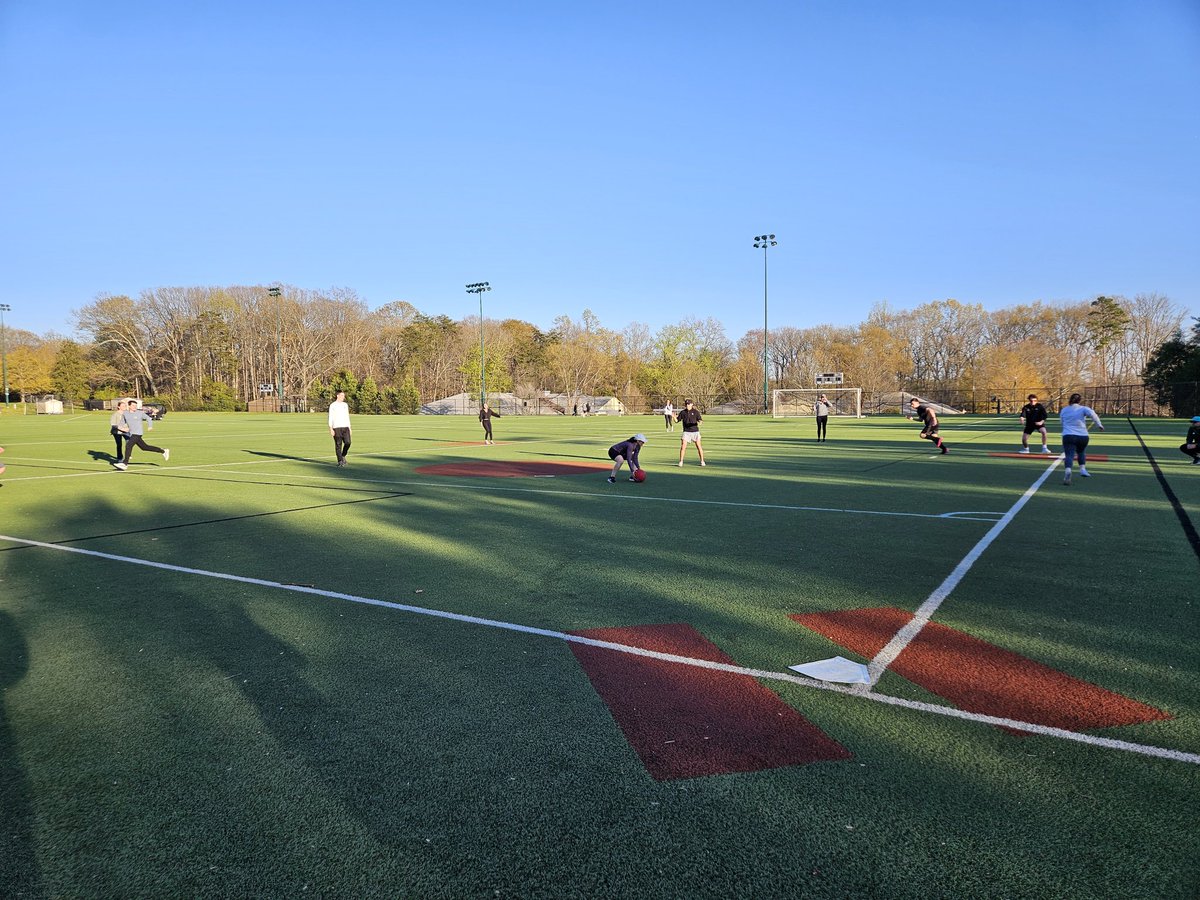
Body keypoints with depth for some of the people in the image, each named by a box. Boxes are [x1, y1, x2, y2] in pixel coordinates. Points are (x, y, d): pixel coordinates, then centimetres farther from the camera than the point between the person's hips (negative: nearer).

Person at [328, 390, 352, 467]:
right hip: (336, 428, -4)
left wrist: (349, 428, 16)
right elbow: (330, 418, -2)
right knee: (338, 445, -3)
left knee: (347, 442, -10)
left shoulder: (345, 405, 16)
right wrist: (331, 429, -11)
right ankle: (340, 461, 3)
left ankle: (343, 456, 13)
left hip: (345, 427, 4)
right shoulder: (333, 405, 1)